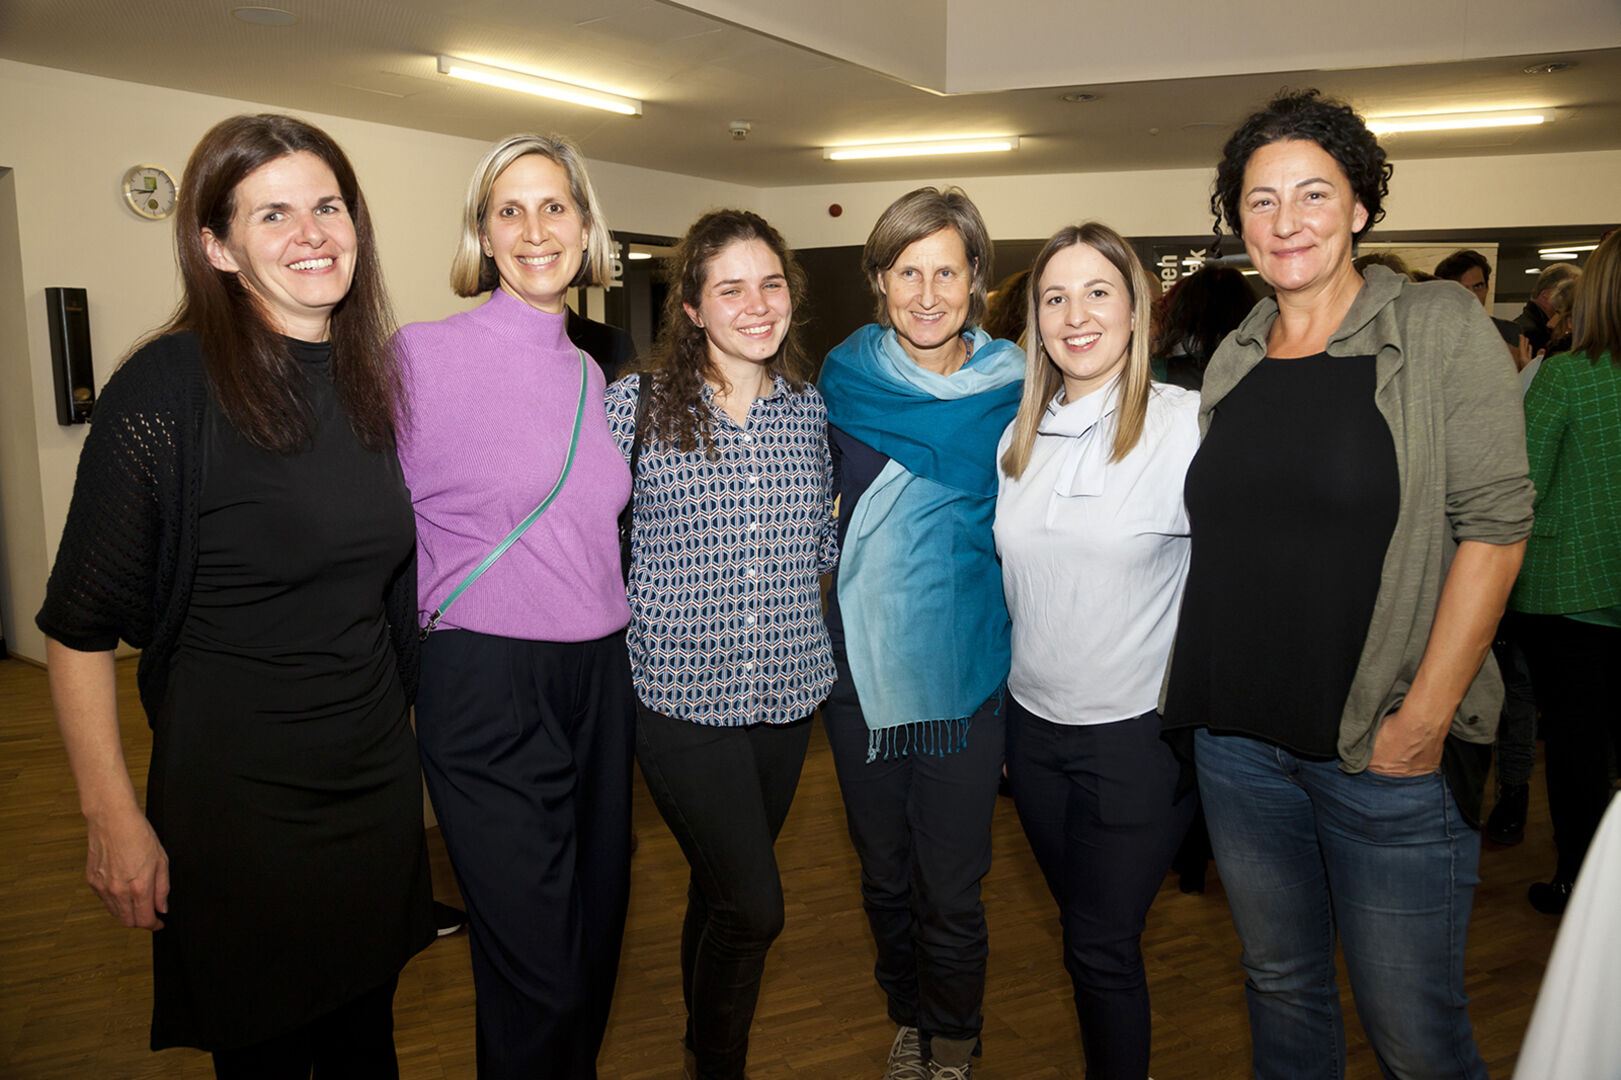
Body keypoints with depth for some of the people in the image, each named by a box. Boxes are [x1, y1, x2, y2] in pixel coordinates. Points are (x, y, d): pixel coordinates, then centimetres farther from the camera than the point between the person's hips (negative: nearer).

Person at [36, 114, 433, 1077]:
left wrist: (421, 732, 11)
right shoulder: (169, 388, -14)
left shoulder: (375, 382, 4)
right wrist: (115, 819, -12)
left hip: (378, 775, 5)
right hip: (237, 790, -5)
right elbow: (80, 628, -12)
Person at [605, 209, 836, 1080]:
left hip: (788, 690, 4)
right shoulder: (637, 405, -7)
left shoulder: (812, 411, 6)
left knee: (723, 892, 18)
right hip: (682, 693, -4)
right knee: (751, 905, -6)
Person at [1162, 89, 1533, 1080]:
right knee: (1280, 983, 19)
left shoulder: (1441, 329, -5)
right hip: (1239, 738, 5)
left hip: (1385, 749, -4)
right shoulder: (1234, 360, 9)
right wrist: (1202, 691, 7)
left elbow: (1494, 524, -10)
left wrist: (1425, 718, -15)